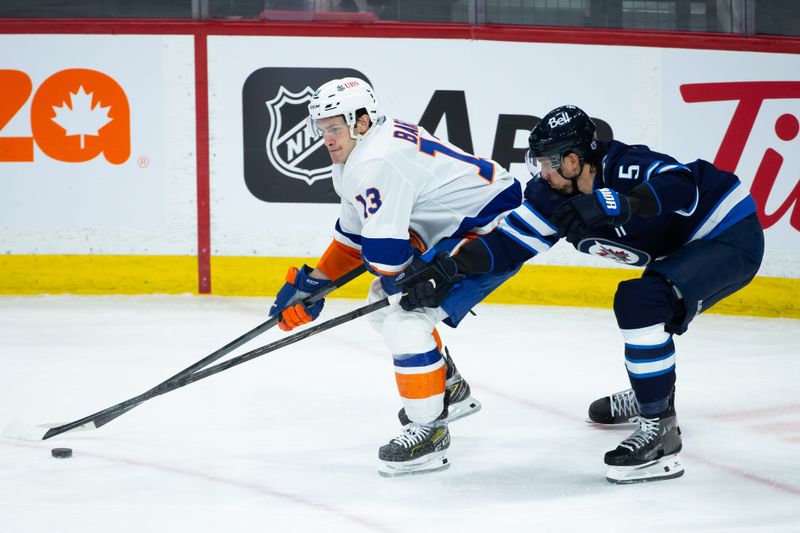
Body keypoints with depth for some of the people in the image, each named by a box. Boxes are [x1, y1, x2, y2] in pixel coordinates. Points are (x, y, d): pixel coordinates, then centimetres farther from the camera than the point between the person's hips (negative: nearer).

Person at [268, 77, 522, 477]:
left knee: (405, 319, -20)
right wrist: (312, 283, 20)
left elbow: (384, 248, -25)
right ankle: (449, 390, 34)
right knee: (384, 302, 21)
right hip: (455, 229, 11)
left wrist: (398, 283, -4)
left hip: (494, 230, -11)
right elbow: (353, 233, 22)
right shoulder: (356, 161, 9)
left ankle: (428, 431, -13)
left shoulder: (378, 162, -25)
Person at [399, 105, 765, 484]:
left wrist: (613, 204, -55)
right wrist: (451, 267, -22)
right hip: (688, 246, 10)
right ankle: (647, 396, 53)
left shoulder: (626, 167, -28)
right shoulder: (556, 194, -4)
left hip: (733, 236, -10)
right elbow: (511, 239, -9)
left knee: (641, 302, -26)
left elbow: (681, 186, -45)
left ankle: (660, 429, -20)